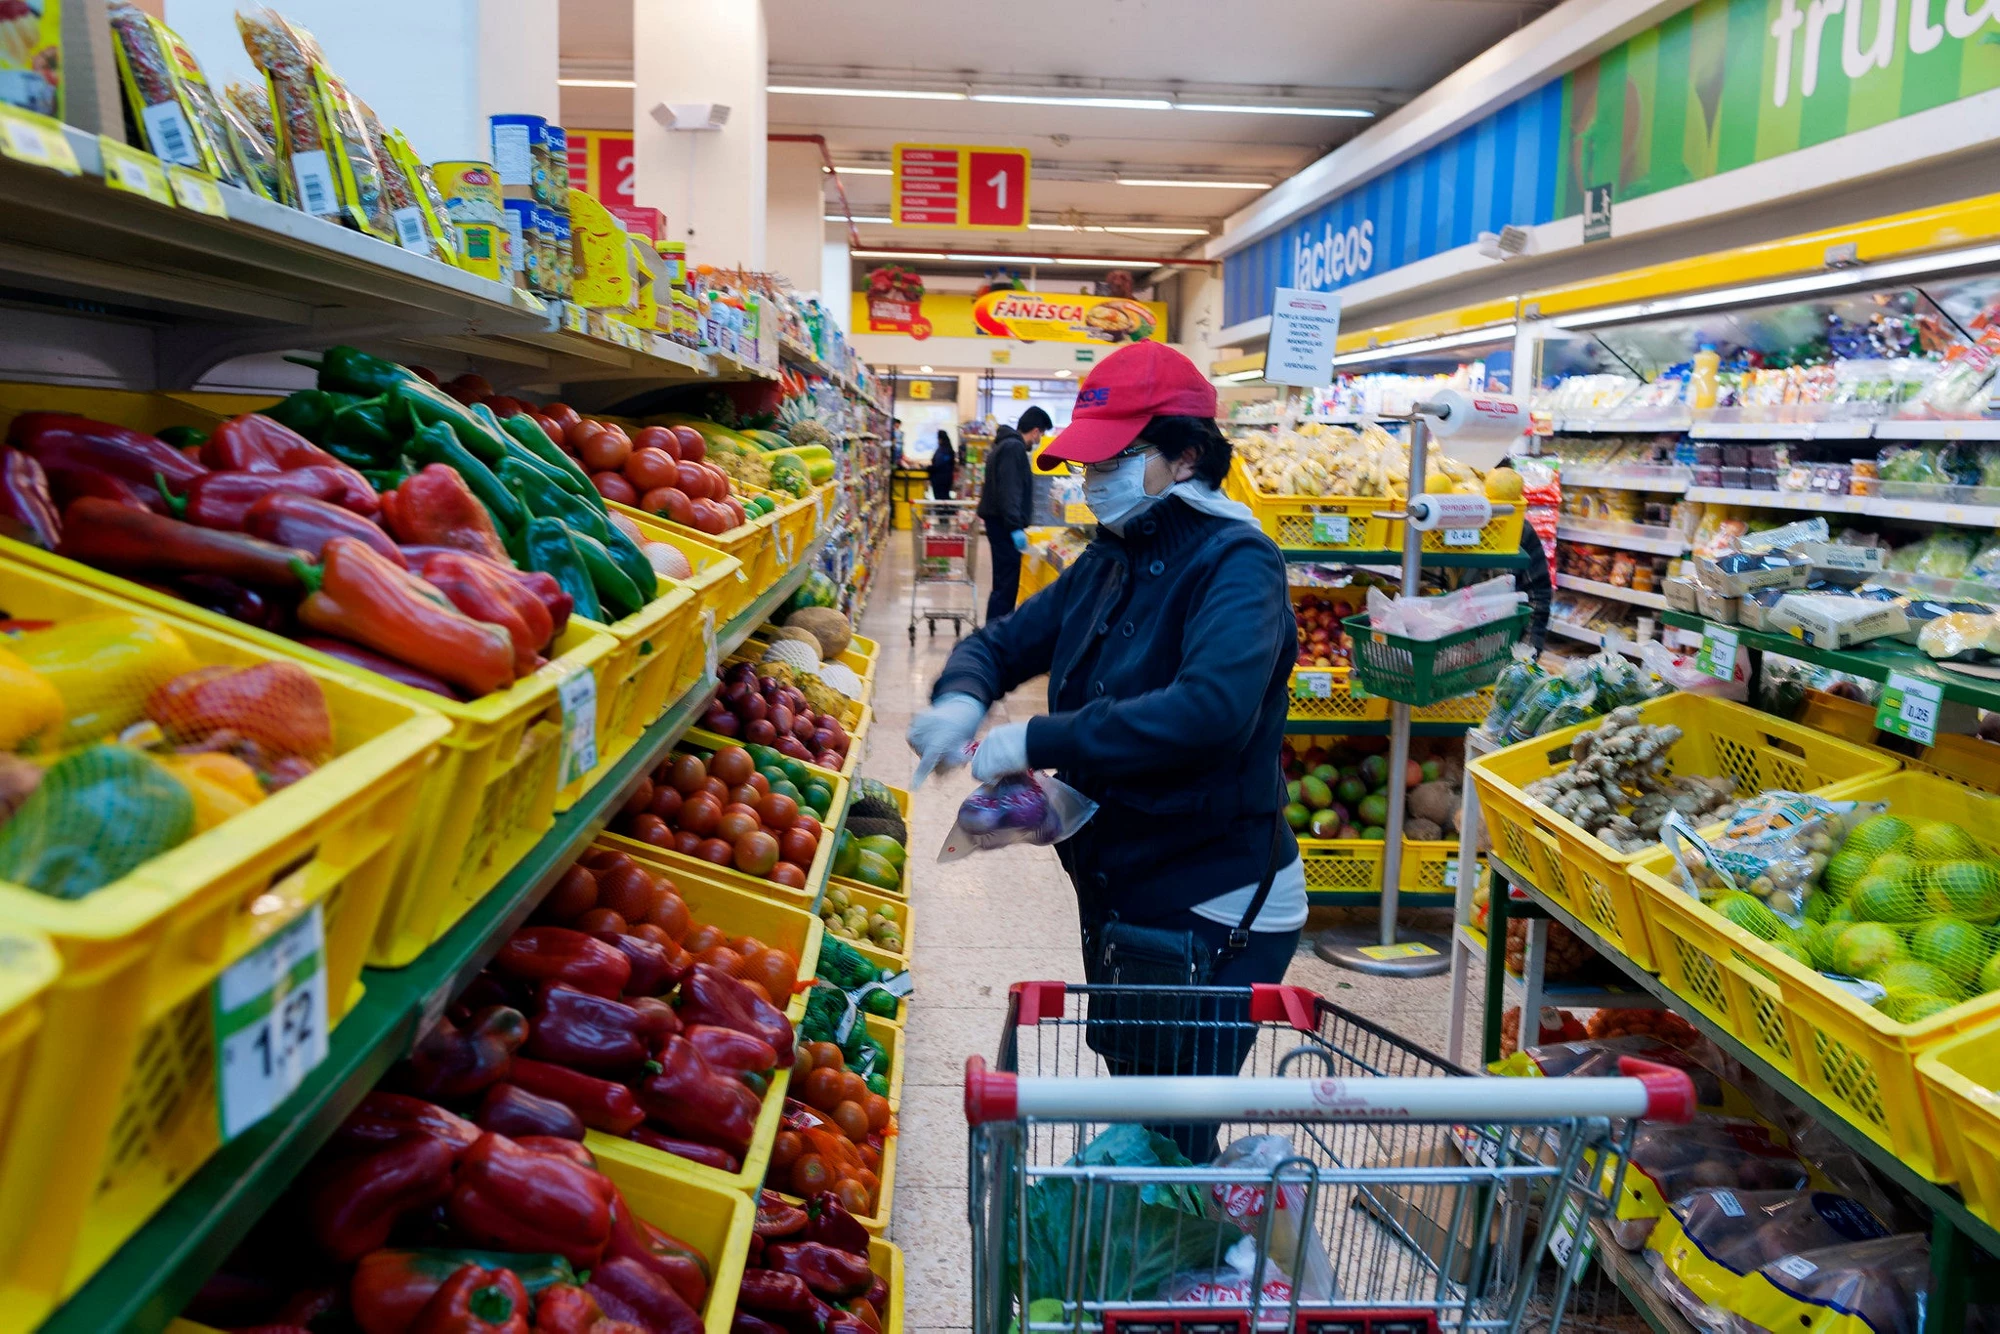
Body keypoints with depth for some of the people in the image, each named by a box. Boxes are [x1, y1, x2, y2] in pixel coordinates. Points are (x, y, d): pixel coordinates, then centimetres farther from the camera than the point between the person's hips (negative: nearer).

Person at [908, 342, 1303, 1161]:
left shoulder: (1234, 563, -19)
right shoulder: (1109, 561, 8)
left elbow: (1212, 708, -36)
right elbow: (1004, 642, 14)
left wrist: (1039, 742, -33)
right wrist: (961, 696, -11)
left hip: (1211, 917, -8)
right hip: (1120, 900, 9)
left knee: (1173, 1149, 1)